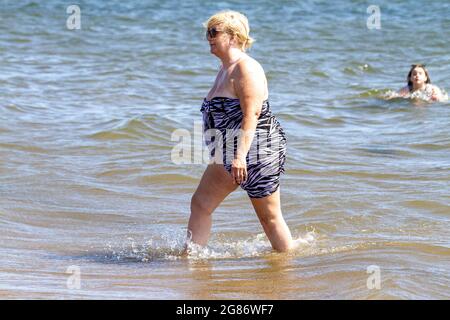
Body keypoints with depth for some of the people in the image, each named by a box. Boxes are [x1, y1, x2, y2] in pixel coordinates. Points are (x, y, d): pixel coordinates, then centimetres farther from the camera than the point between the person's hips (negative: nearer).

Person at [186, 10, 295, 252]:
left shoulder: (246, 68, -17)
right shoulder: (226, 70, 15)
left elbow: (251, 115, -25)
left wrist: (241, 155, -31)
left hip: (258, 150, -10)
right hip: (229, 152, 10)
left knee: (269, 216, -1)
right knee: (200, 204, 6)